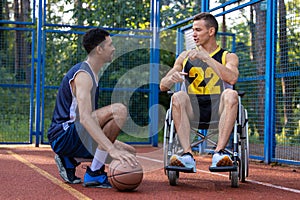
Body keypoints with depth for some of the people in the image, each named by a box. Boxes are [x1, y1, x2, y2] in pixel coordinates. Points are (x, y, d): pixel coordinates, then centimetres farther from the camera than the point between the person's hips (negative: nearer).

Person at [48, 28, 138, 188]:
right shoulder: (83, 75, -17)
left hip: (75, 136, 10)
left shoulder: (91, 73, 16)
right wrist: (112, 149, -41)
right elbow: (84, 118, -32)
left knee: (129, 153, 9)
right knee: (119, 110, -26)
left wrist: (112, 143, 19)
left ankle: (69, 160, 9)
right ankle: (94, 174, -20)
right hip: (64, 135, -10)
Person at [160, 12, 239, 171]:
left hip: (218, 111, -1)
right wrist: (172, 79, -13)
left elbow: (232, 79, -13)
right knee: (178, 97, -29)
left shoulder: (228, 57, 11)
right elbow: (163, 86, 11)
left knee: (231, 95, -31)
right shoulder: (185, 57, 17)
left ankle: (219, 152, -38)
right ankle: (188, 155, -38)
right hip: (192, 111, 1)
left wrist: (206, 57, -17)